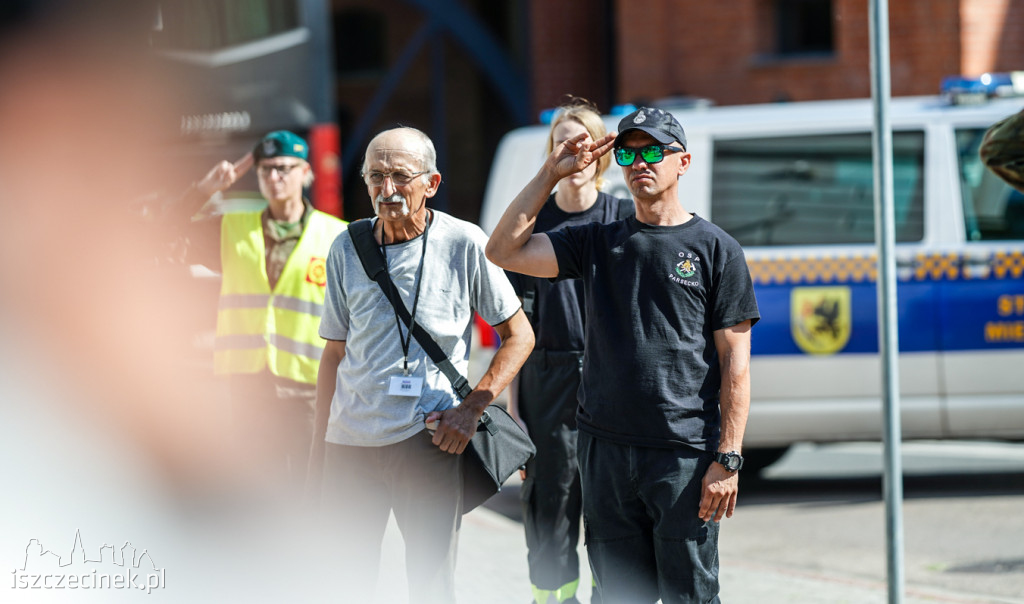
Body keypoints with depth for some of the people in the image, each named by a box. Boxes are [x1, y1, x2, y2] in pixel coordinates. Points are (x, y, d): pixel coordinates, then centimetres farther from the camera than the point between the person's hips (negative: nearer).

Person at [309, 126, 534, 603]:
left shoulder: (463, 244, -5)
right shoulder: (347, 249, 6)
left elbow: (519, 335, 2)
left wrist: (472, 408, -9)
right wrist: (318, 447, 12)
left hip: (428, 438, -3)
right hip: (350, 439, 4)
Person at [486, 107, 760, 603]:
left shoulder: (715, 249, 3)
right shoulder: (597, 243, 14)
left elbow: (735, 365, -1)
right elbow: (504, 251, 6)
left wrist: (728, 459, -9)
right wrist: (552, 172, 4)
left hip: (685, 456, -4)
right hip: (606, 451, 4)